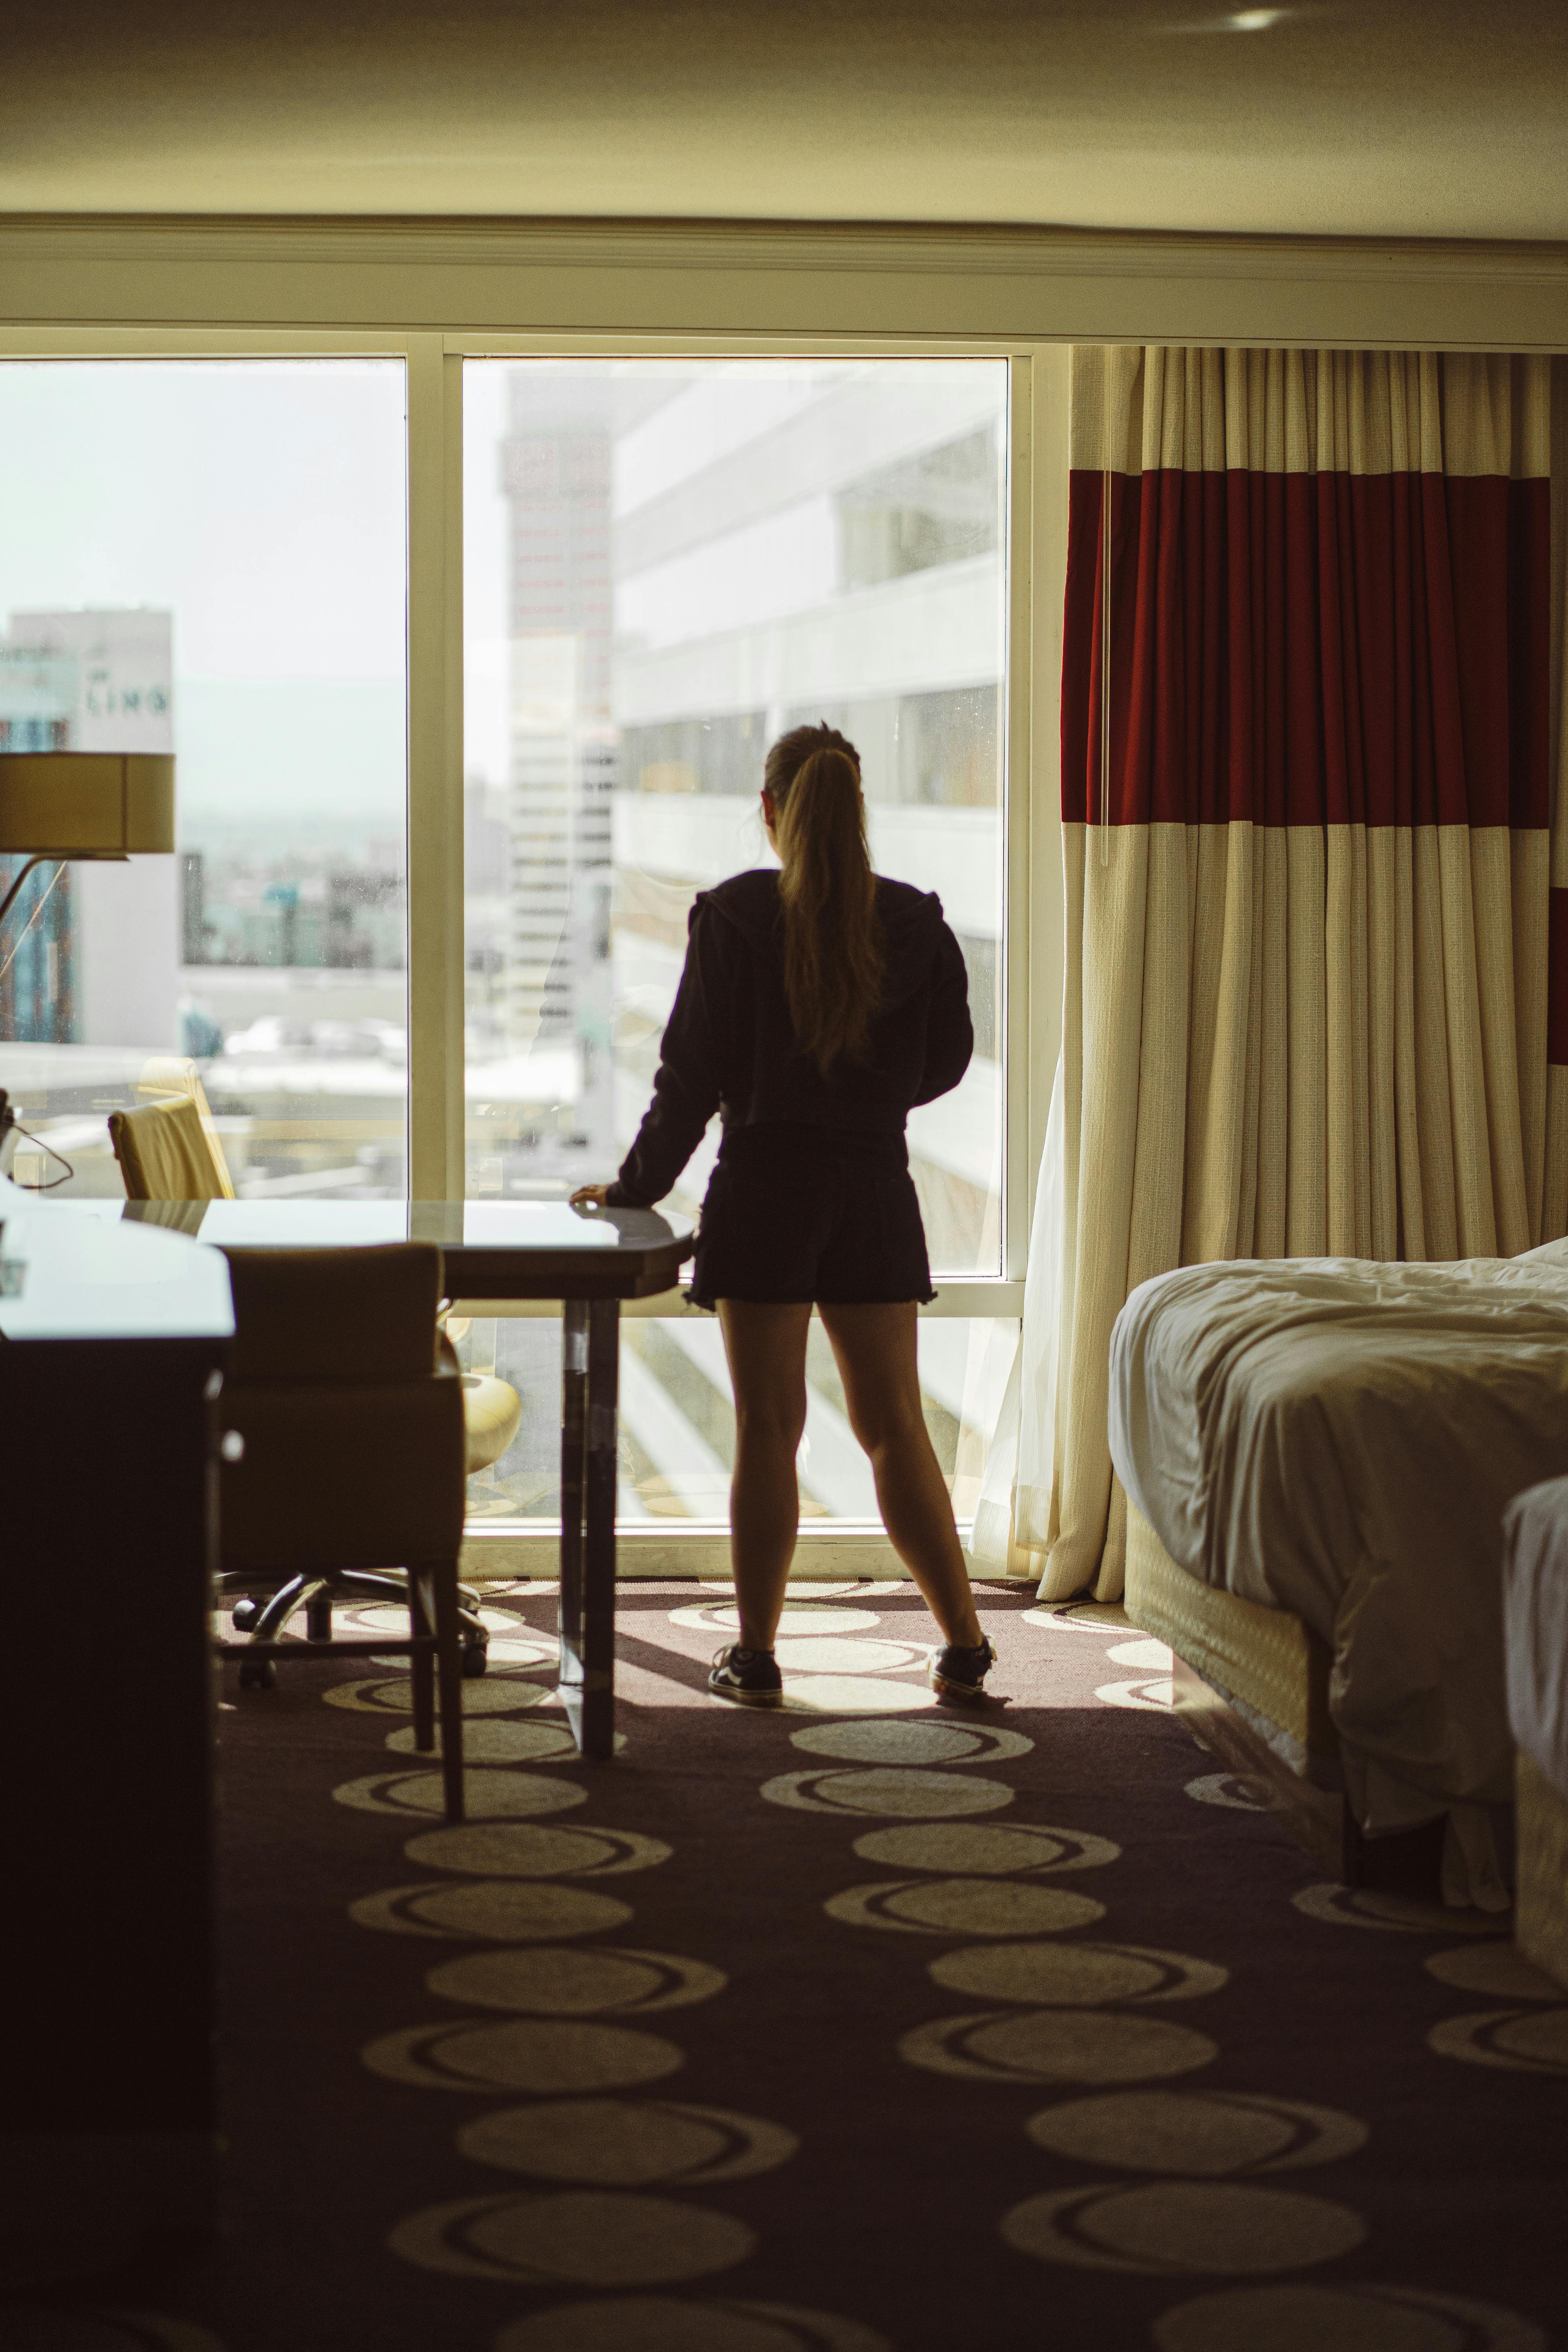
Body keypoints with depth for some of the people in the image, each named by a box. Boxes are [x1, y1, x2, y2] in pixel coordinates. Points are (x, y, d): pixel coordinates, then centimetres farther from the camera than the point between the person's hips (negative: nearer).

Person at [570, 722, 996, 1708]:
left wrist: (638, 1185, 4)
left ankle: (756, 1655, 6)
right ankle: (965, 1643, 8)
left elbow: (693, 1072, -7)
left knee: (768, 1427, 2)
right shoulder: (914, 921, 2)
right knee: (895, 1424, 9)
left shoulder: (734, 915, -8)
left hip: (765, 1186, -3)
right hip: (876, 1191, 3)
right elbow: (947, 1058, 10)